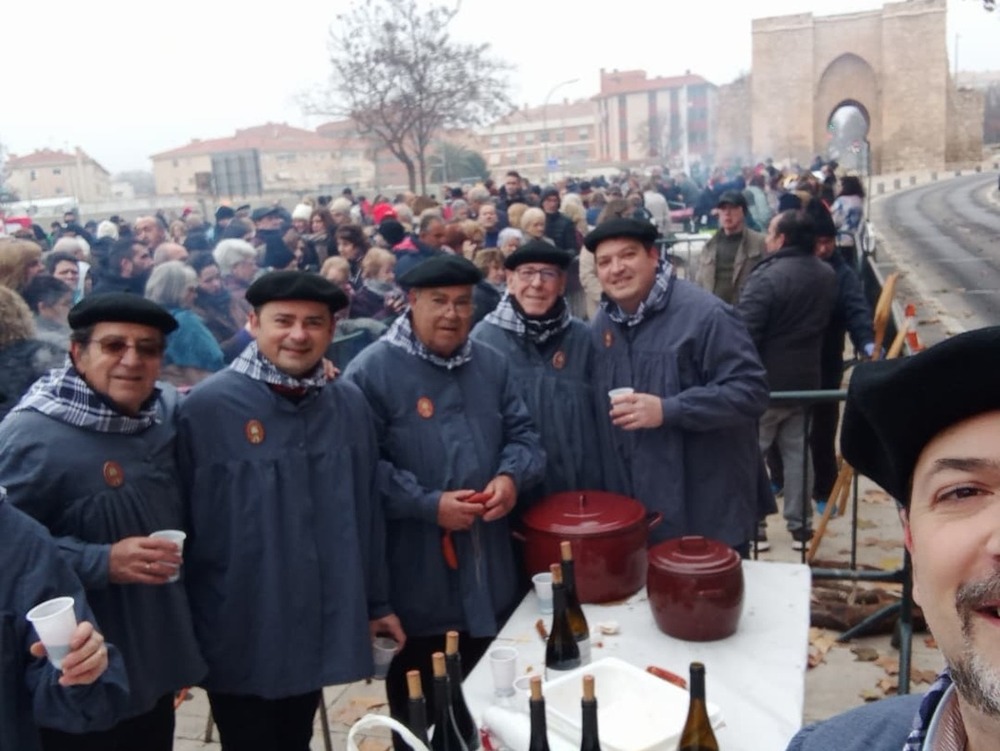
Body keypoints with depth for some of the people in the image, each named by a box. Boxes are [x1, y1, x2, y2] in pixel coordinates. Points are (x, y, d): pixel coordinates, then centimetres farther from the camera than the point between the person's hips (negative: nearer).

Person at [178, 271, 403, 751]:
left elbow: (368, 511, 7)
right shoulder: (206, 407, -14)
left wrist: (376, 602, 10)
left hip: (321, 629, 4)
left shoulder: (349, 405, 0)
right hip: (239, 637, -4)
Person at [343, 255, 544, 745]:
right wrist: (428, 505, -21)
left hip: (490, 575, 6)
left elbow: (522, 434, 12)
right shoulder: (371, 371, -11)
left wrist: (511, 476, -9)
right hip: (417, 583, -5)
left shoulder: (490, 364, 8)